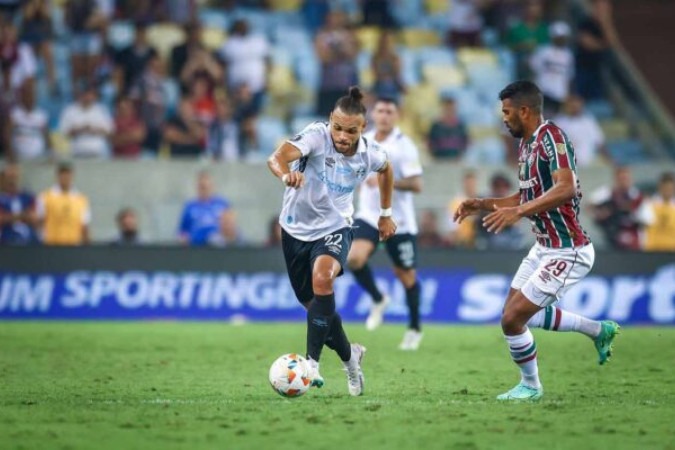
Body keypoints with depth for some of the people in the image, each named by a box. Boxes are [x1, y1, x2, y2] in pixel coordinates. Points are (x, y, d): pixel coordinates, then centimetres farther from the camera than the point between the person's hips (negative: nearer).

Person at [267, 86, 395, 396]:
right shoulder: (317, 136, -23)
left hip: (335, 228, -1)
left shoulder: (370, 154, -13)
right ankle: (349, 355, 38)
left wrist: (385, 214, 18)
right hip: (297, 228, 1)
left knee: (322, 277, -32)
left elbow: (386, 169, 13)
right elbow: (277, 157, -40)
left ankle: (312, 360, -30)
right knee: (313, 304, 11)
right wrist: (286, 175, -62)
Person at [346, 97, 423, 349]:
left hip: (399, 221, -4)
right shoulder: (364, 140, 5)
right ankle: (378, 300, 6)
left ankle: (415, 329, 27)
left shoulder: (404, 146, -13)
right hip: (369, 215, 4)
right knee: (354, 259, -21)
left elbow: (416, 184, -20)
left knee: (406, 276, 7)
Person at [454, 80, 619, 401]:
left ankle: (530, 386, 16)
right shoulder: (526, 143, 10)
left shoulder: (551, 137, -19)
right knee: (517, 312, 20)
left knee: (512, 319, -7)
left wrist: (518, 212, -37)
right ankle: (599, 330, 30)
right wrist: (482, 205, 12)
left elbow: (567, 188, -33)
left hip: (567, 252, -10)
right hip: (544, 247, 10)